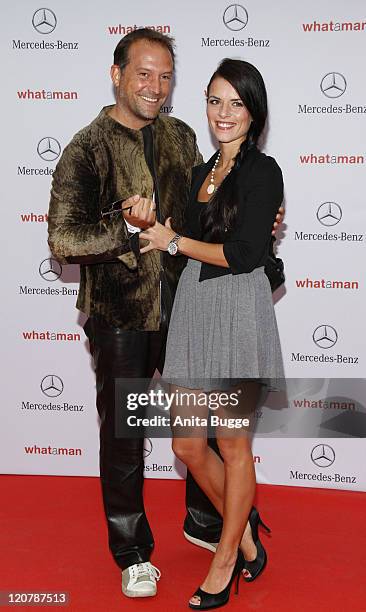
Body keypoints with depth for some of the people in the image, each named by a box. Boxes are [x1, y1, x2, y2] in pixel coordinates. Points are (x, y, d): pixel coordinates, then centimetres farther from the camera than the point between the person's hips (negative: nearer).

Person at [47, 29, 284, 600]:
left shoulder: (180, 137, 6)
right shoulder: (88, 148, -11)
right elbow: (63, 239, -16)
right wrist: (126, 228, -30)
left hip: (183, 307, 5)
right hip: (120, 315, -5)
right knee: (123, 435, 9)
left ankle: (205, 522, 40)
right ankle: (134, 556, 27)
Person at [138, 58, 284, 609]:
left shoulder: (262, 171, -7)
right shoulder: (203, 172, 16)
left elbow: (244, 254, -15)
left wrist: (173, 241, -8)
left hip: (237, 312, -7)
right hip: (194, 312, 7)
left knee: (233, 444, 5)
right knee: (187, 444, 9)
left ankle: (225, 561, 23)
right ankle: (245, 532, 33)